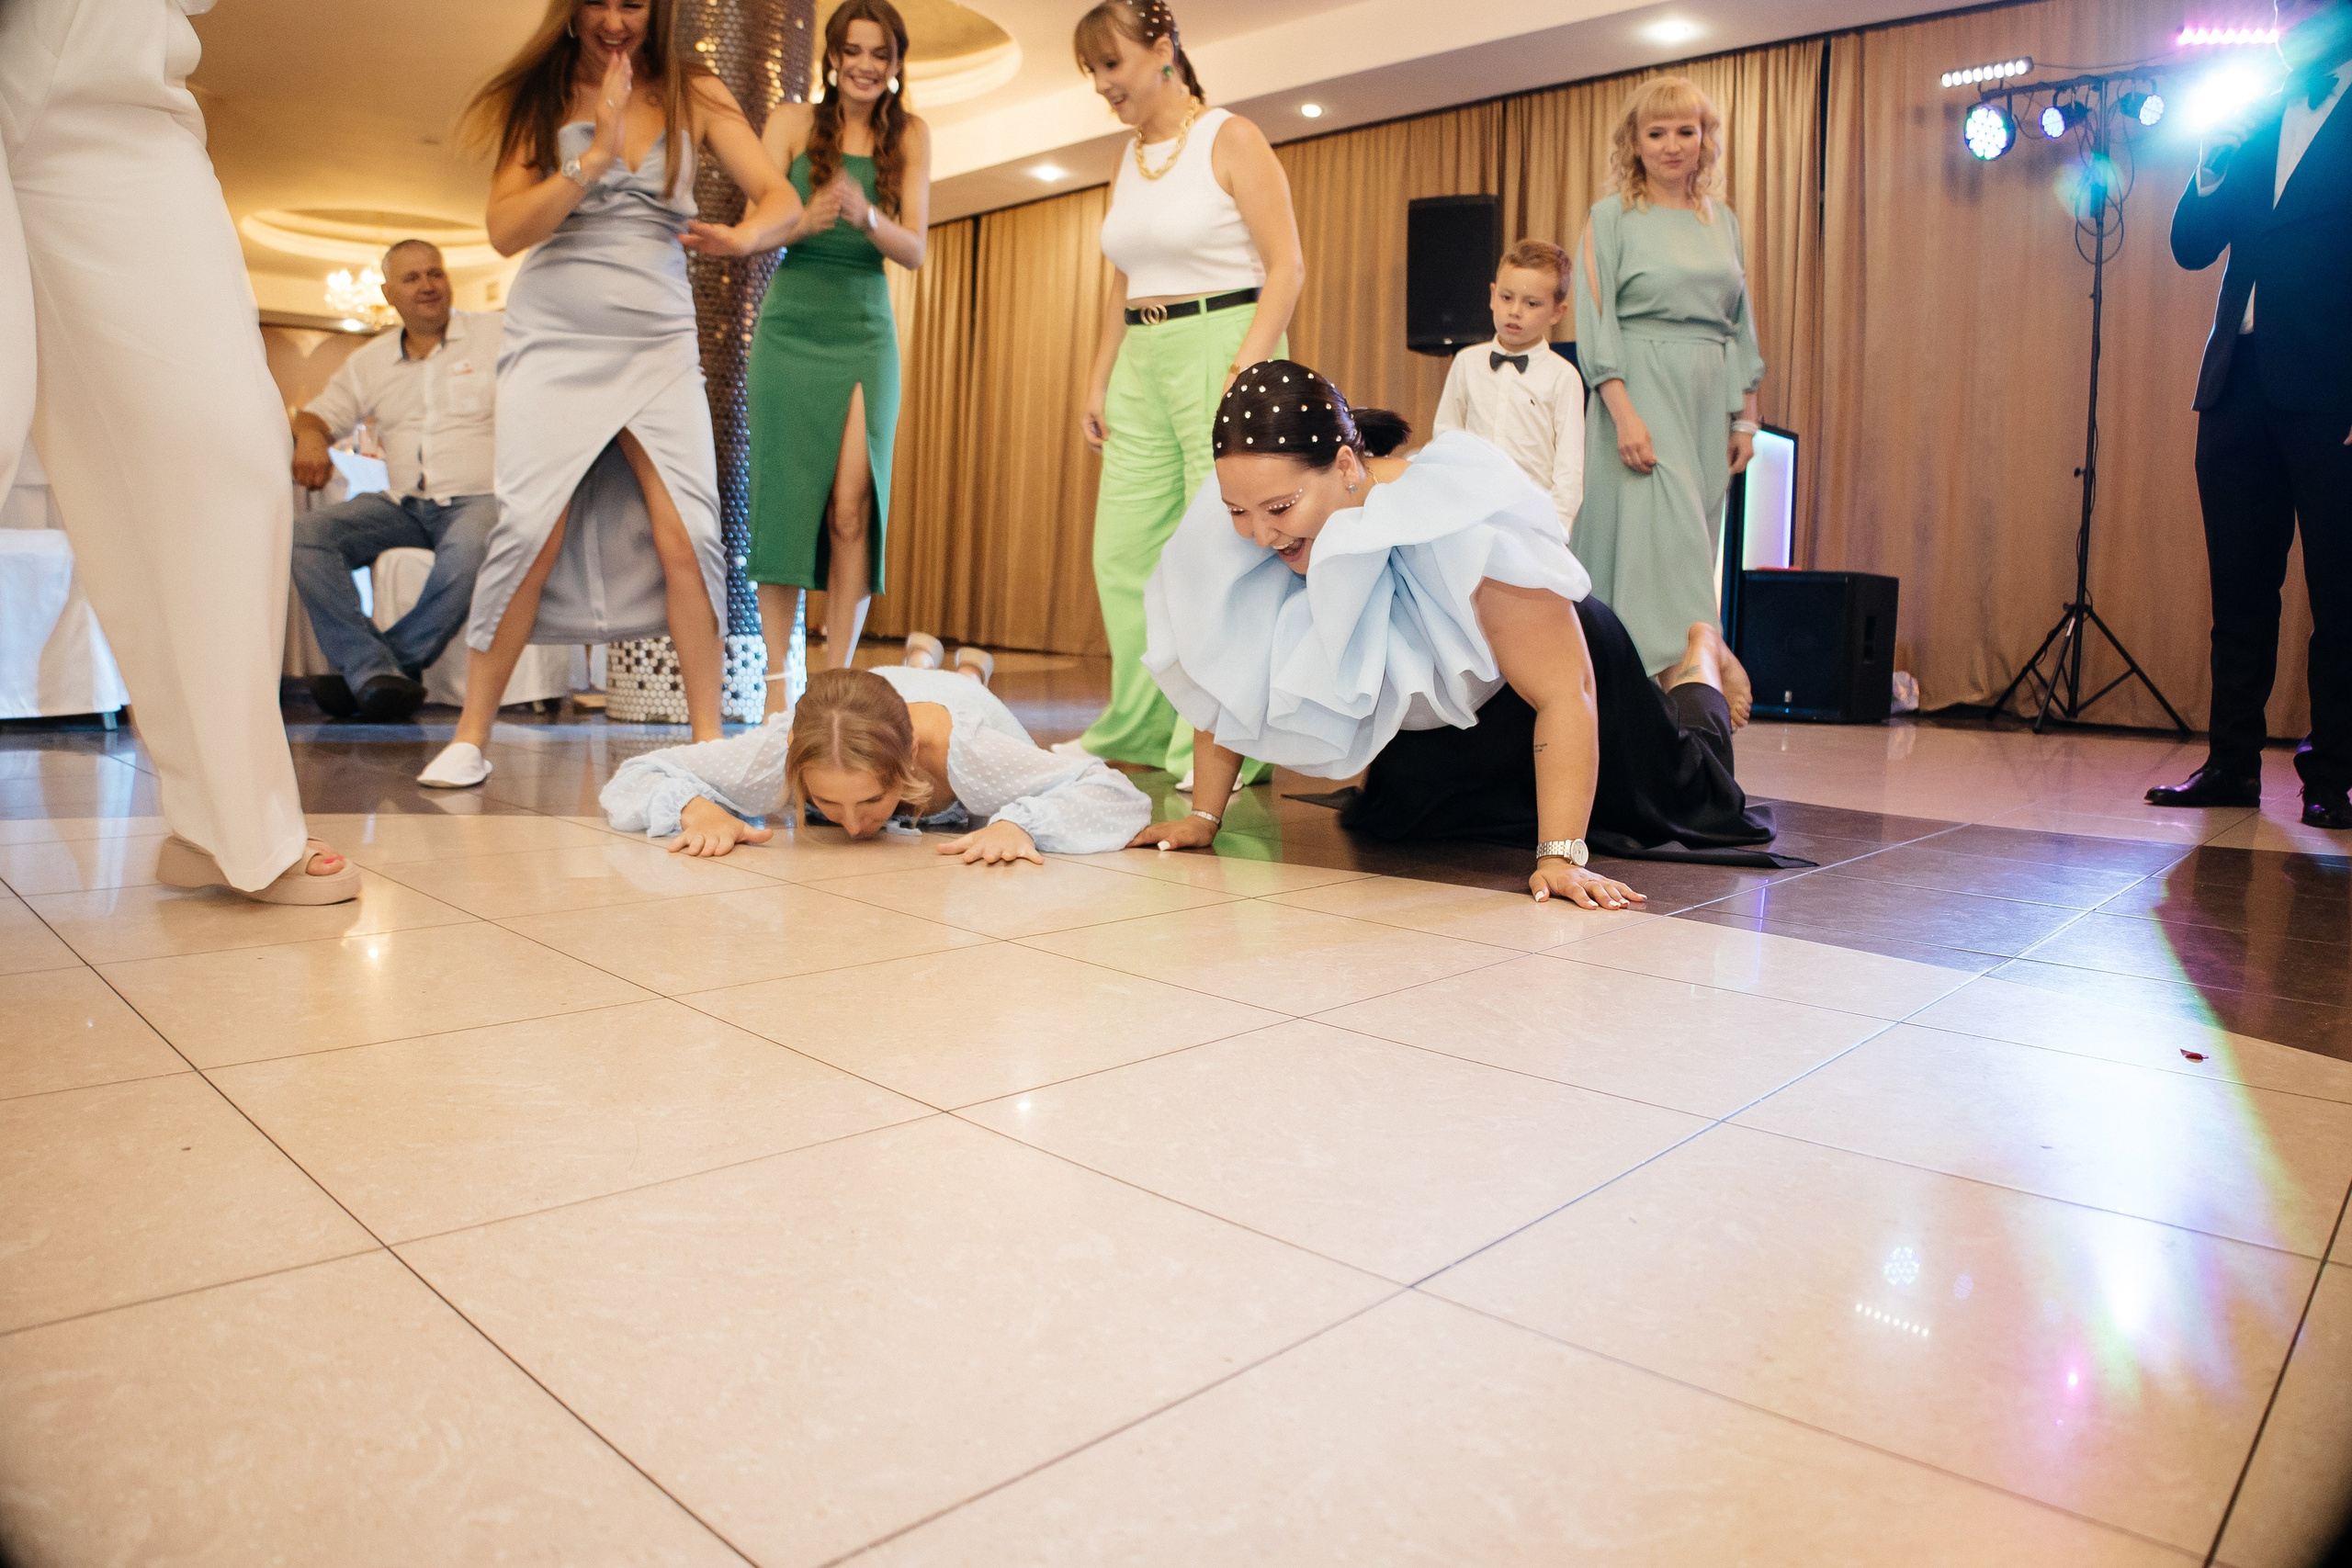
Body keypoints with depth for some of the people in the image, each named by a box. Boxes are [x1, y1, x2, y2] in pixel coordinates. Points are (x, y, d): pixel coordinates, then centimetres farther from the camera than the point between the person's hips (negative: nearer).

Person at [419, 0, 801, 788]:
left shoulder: (692, 96, 7)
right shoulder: (539, 99, 6)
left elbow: (782, 200, -2)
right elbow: (506, 229, -4)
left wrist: (740, 235, -25)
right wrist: (597, 153, -13)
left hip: (658, 344, 1)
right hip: (553, 338, 0)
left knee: (684, 534, -14)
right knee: (532, 531, -11)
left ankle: (708, 740, -6)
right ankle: (470, 738, 0)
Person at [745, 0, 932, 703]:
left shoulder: (910, 135, 7)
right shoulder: (794, 120, 4)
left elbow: (914, 250, -1)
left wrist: (866, 216, -22)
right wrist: (807, 219, -24)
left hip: (866, 335, 1)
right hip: (790, 330, 0)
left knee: (853, 509, -10)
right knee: (786, 501, -5)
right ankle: (777, 684, -1)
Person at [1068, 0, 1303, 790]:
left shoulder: (1230, 139, -3)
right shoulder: (1127, 163, 16)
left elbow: (1286, 266, -9)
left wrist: (1243, 370, -20)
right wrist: (1098, 380, 13)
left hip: (1222, 345, -7)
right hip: (1143, 363, 7)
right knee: (1122, 551, 5)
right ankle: (1139, 729, 18)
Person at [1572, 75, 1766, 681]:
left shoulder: (1722, 221, 16)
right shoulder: (1612, 216, 1)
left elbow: (1742, 325, 18)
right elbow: (1595, 320, -7)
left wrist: (1746, 418, 11)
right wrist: (1624, 414, -17)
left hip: (1708, 403, 5)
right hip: (1642, 391, -5)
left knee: (1693, 544, 5)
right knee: (1660, 535, -14)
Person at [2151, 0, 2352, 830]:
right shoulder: (2253, 125, 19)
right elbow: (2192, 247, 14)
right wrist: (2213, 166, -4)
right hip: (2241, 389, 5)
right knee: (2239, 590, 6)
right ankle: (2232, 763, 11)